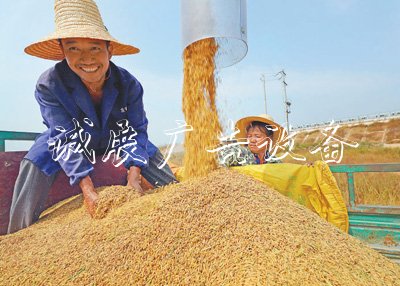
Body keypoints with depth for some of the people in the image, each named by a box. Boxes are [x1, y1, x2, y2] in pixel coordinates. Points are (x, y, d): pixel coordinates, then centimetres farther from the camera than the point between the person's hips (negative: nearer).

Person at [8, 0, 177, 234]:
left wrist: (134, 177, -35)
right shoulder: (49, 85, -29)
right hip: (70, 140, 0)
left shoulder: (129, 84, -26)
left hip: (117, 137, 1)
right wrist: (88, 190, -36)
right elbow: (65, 139, -29)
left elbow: (136, 131, -22)